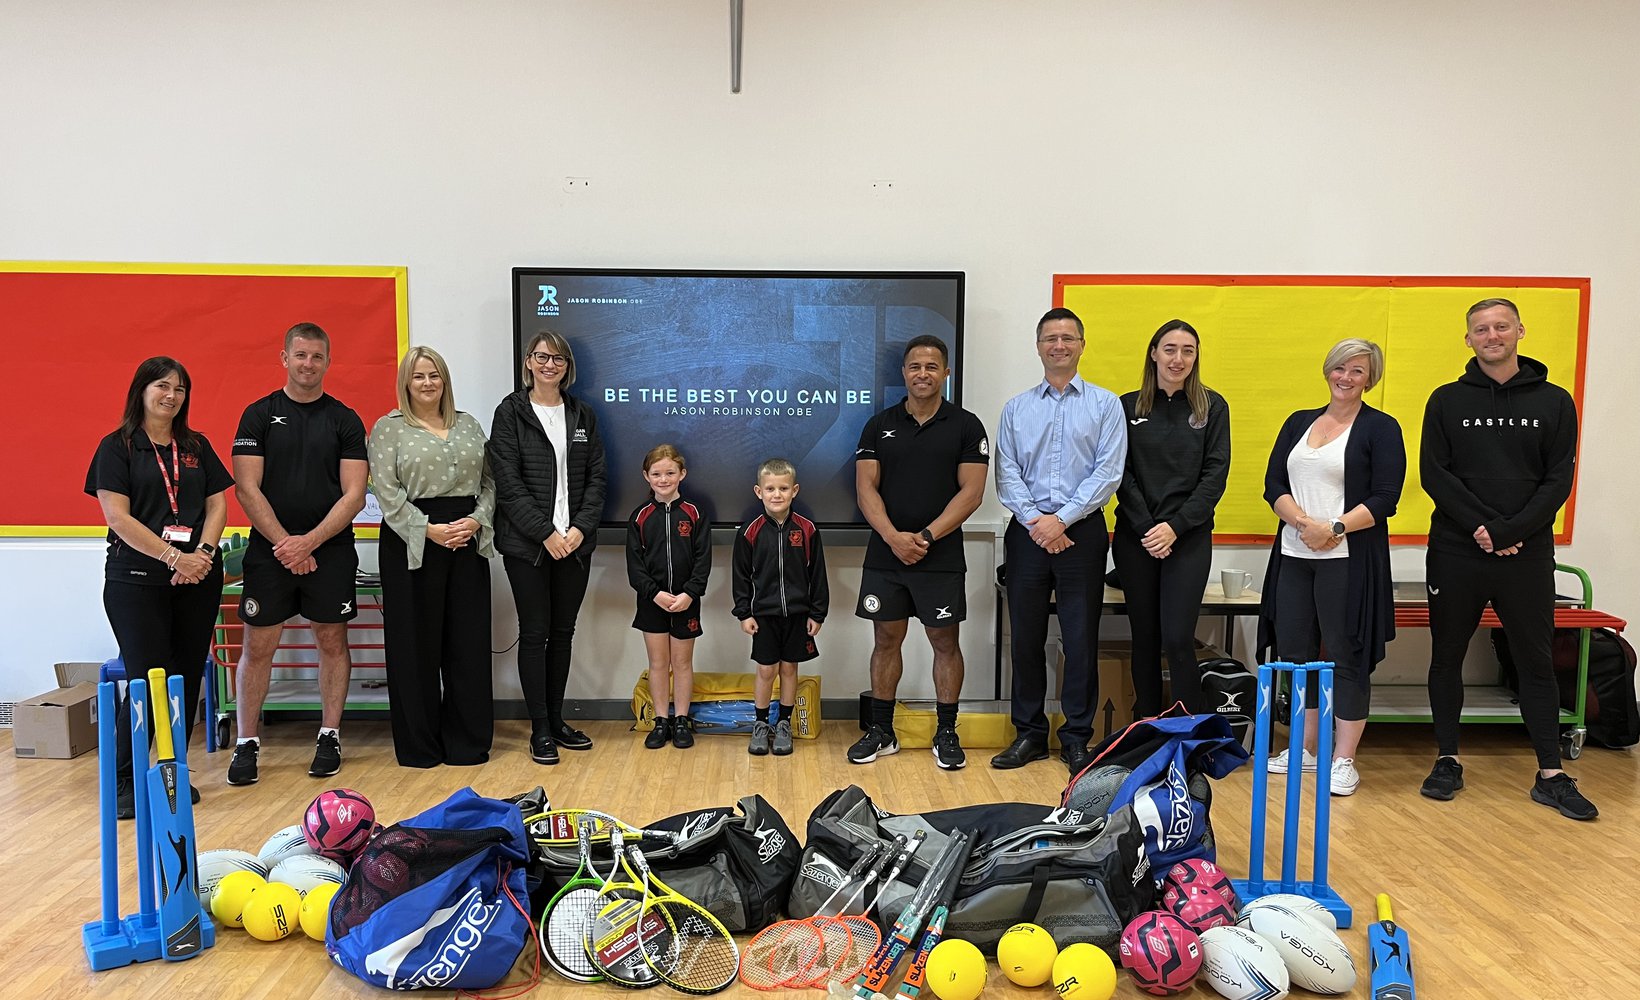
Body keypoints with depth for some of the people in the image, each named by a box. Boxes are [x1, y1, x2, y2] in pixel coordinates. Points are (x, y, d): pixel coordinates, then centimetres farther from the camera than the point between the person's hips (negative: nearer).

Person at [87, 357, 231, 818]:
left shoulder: (197, 446, 13)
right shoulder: (117, 447, 1)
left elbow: (217, 504, 9)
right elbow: (117, 516, -8)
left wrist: (203, 552, -9)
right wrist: (173, 557, -15)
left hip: (198, 577, 4)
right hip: (136, 579, -4)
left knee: (187, 678, 5)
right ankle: (125, 781, 6)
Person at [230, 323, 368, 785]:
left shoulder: (345, 420, 3)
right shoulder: (259, 415, 3)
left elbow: (354, 495, -3)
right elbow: (247, 489, -3)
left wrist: (309, 542, -13)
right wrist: (284, 543, -12)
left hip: (330, 550, 0)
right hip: (269, 549, 0)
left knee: (332, 642, 6)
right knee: (258, 646, 3)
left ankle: (329, 736, 17)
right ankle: (246, 743, 13)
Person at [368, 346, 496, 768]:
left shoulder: (468, 425, 15)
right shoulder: (388, 429, 2)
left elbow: (488, 481, 11)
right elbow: (387, 492, -7)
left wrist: (477, 520, -7)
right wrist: (430, 529, -16)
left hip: (468, 542, 4)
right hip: (413, 545, -3)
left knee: (469, 642, 4)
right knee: (417, 644, 1)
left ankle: (468, 741, 15)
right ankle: (419, 745, 13)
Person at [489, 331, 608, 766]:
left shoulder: (582, 415, 11)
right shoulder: (511, 413, -1)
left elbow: (597, 478, 7)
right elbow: (508, 482, -8)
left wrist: (581, 528, -7)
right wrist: (546, 533, -14)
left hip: (574, 542, 4)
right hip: (527, 543, -4)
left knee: (563, 631, 10)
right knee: (534, 632, 1)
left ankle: (557, 720, 21)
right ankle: (540, 729, 9)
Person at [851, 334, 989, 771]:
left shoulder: (965, 426, 0)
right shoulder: (879, 425, 7)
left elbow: (971, 492, -6)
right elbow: (866, 489, 1)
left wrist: (926, 537, -15)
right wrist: (894, 537, -14)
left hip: (942, 558, -2)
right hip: (885, 555, 2)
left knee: (945, 642, 4)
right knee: (886, 640, 9)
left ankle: (946, 733, 17)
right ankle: (880, 732, 20)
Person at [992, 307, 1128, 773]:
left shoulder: (1105, 404, 4)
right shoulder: (1016, 408, 10)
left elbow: (1108, 472, -5)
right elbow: (1007, 474, 3)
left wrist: (1062, 519, -13)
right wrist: (1035, 521, -11)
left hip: (1081, 530, -2)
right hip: (1027, 532, 2)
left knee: (1081, 639, 2)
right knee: (1026, 636, 6)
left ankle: (1077, 738, 14)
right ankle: (1029, 733, 19)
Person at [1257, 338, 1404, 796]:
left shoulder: (1380, 428, 1)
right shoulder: (1298, 423, 14)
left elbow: (1384, 499, -7)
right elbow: (1274, 486, 6)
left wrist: (1335, 528, -19)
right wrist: (1305, 523, -10)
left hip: (1348, 559, -5)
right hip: (1294, 556, 5)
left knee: (1346, 656, -1)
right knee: (1295, 652, 9)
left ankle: (1344, 760, 9)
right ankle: (1305, 750, 22)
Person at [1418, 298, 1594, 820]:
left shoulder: (1554, 402, 4)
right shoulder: (1447, 401, 4)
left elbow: (1558, 482, -3)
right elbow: (1434, 474, -4)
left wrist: (1507, 533, -15)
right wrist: (1484, 527, -14)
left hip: (1527, 556, 0)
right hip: (1455, 553, 0)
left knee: (1536, 663, 6)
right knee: (1446, 657, 7)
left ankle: (1551, 775, 14)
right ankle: (1448, 760, 19)